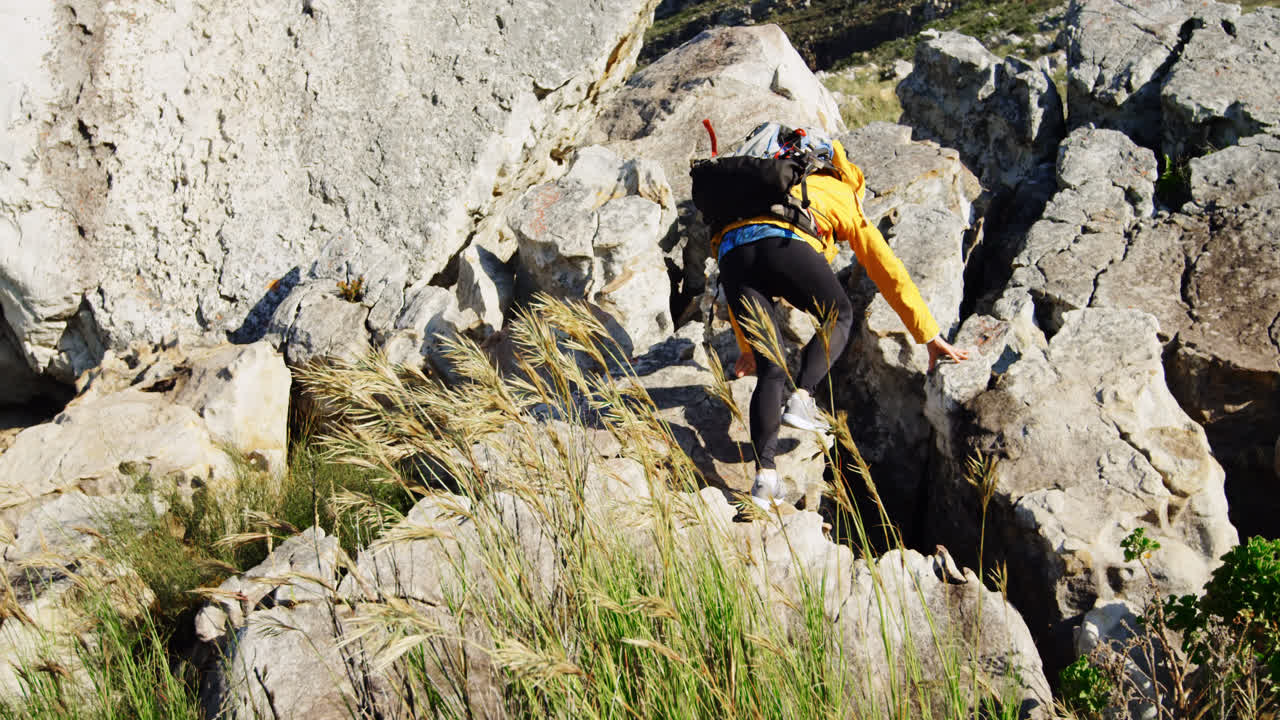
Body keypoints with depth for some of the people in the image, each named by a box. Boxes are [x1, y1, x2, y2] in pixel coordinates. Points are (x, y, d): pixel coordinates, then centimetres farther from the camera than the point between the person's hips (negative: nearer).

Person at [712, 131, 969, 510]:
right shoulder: (842, 197, 31)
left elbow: (743, 283, 46)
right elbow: (888, 272, 26)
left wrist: (747, 348, 55)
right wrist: (931, 337, 30)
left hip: (731, 253, 4)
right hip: (783, 244, -4)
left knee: (770, 370, 11)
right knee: (840, 317, 23)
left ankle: (765, 474, 0)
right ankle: (801, 399, 5)